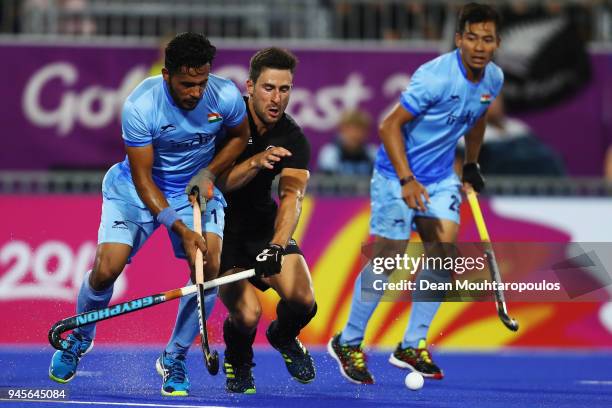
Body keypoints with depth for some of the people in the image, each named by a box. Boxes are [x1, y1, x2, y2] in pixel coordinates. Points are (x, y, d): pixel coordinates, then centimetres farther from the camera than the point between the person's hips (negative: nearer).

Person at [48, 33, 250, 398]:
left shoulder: (226, 96, -19)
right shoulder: (140, 106, -28)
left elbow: (239, 136, 5)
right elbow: (142, 177, -23)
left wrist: (209, 172, -12)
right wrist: (181, 229, -30)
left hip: (197, 187, 2)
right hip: (137, 189, -2)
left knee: (210, 266, -21)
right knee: (106, 269, -16)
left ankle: (174, 358, 1)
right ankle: (80, 339, 18)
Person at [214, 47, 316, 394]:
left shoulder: (293, 140, -10)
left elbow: (292, 195, -26)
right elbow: (217, 182, -24)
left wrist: (277, 246, -44)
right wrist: (256, 162, -42)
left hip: (265, 225, 3)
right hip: (220, 226, -3)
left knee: (302, 301, -18)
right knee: (247, 313, -24)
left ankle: (283, 337, 20)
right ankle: (237, 359, 14)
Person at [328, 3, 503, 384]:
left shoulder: (494, 78, -2)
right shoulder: (435, 77, -26)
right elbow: (390, 126, -22)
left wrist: (472, 166, 26)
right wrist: (406, 181, -28)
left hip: (441, 177, 7)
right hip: (398, 172, -7)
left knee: (444, 254, -3)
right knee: (387, 259, -5)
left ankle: (412, 346, 8)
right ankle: (348, 343, 11)